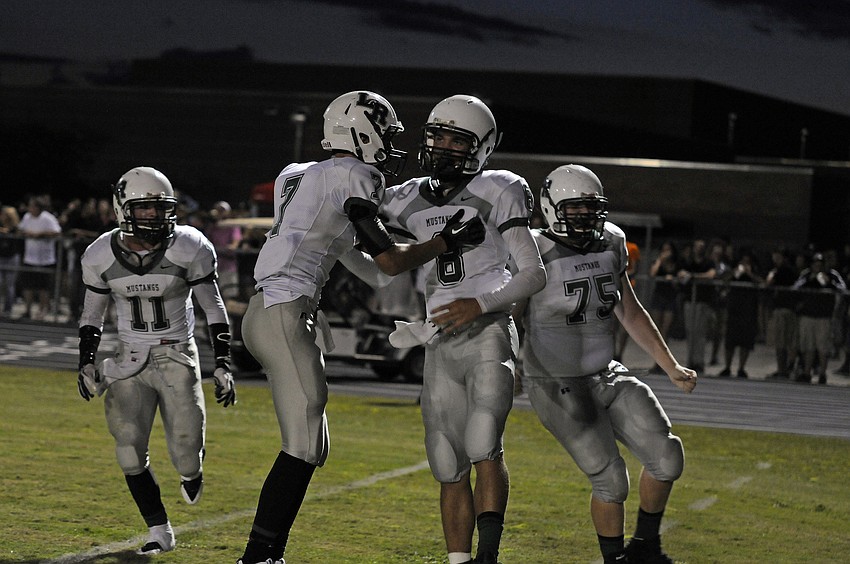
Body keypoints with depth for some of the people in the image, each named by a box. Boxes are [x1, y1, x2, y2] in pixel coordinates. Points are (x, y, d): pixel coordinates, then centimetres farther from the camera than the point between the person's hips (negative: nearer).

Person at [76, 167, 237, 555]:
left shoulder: (188, 249, -10)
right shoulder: (102, 256, -3)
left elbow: (213, 309, -2)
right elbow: (92, 314, 10)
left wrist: (223, 365, -7)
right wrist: (86, 363, -1)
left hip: (177, 355, -2)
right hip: (131, 360, 2)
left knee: (186, 457, -10)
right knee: (129, 446, -14)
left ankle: (192, 471, 31)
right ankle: (159, 531, 0)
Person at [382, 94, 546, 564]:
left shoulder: (495, 194, -4)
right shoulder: (408, 201, 11)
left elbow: (534, 274, -6)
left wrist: (481, 304, -18)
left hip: (488, 334, -5)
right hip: (440, 344, 5)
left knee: (484, 444, -22)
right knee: (449, 464, 5)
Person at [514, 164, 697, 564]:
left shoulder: (610, 245, 4)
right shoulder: (536, 255, -16)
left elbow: (631, 313, 14)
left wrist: (672, 368, 14)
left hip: (605, 376, 6)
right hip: (558, 388, -6)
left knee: (666, 456, -3)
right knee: (611, 481, -9)